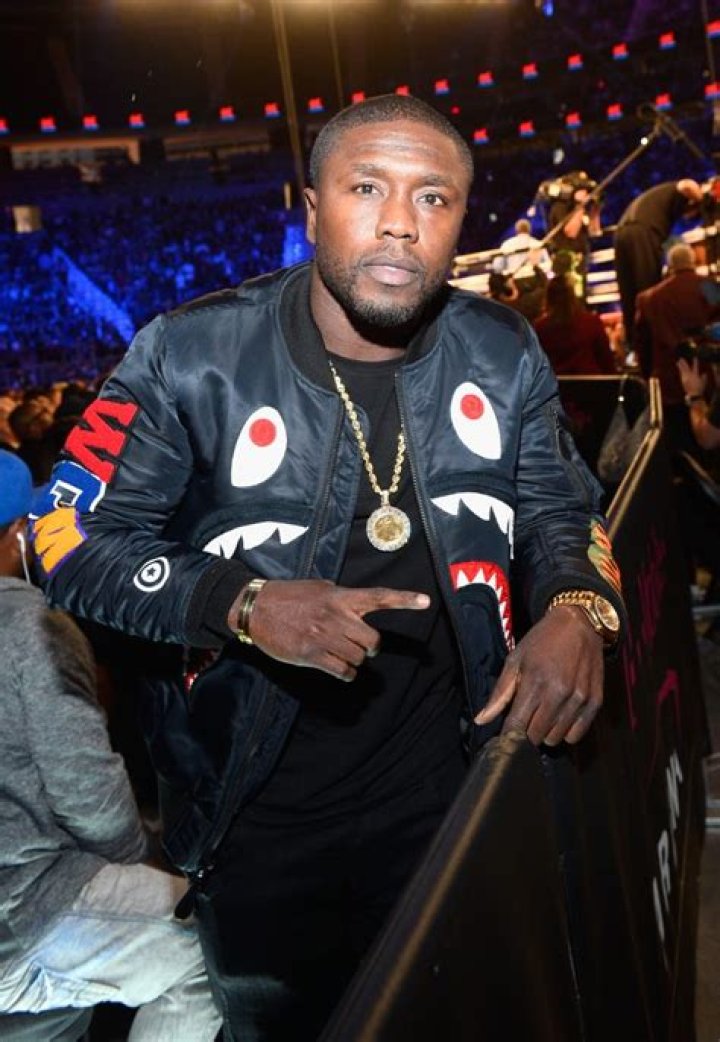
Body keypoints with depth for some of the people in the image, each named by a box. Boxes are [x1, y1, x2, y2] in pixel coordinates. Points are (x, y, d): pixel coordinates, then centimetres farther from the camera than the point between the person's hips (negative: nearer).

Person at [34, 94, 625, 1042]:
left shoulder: (504, 356, -4)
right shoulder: (192, 355, -15)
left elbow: (559, 513, 8)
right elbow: (72, 544, -12)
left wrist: (577, 608, -16)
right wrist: (244, 602, -27)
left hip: (444, 786, 3)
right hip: (254, 809, -2)